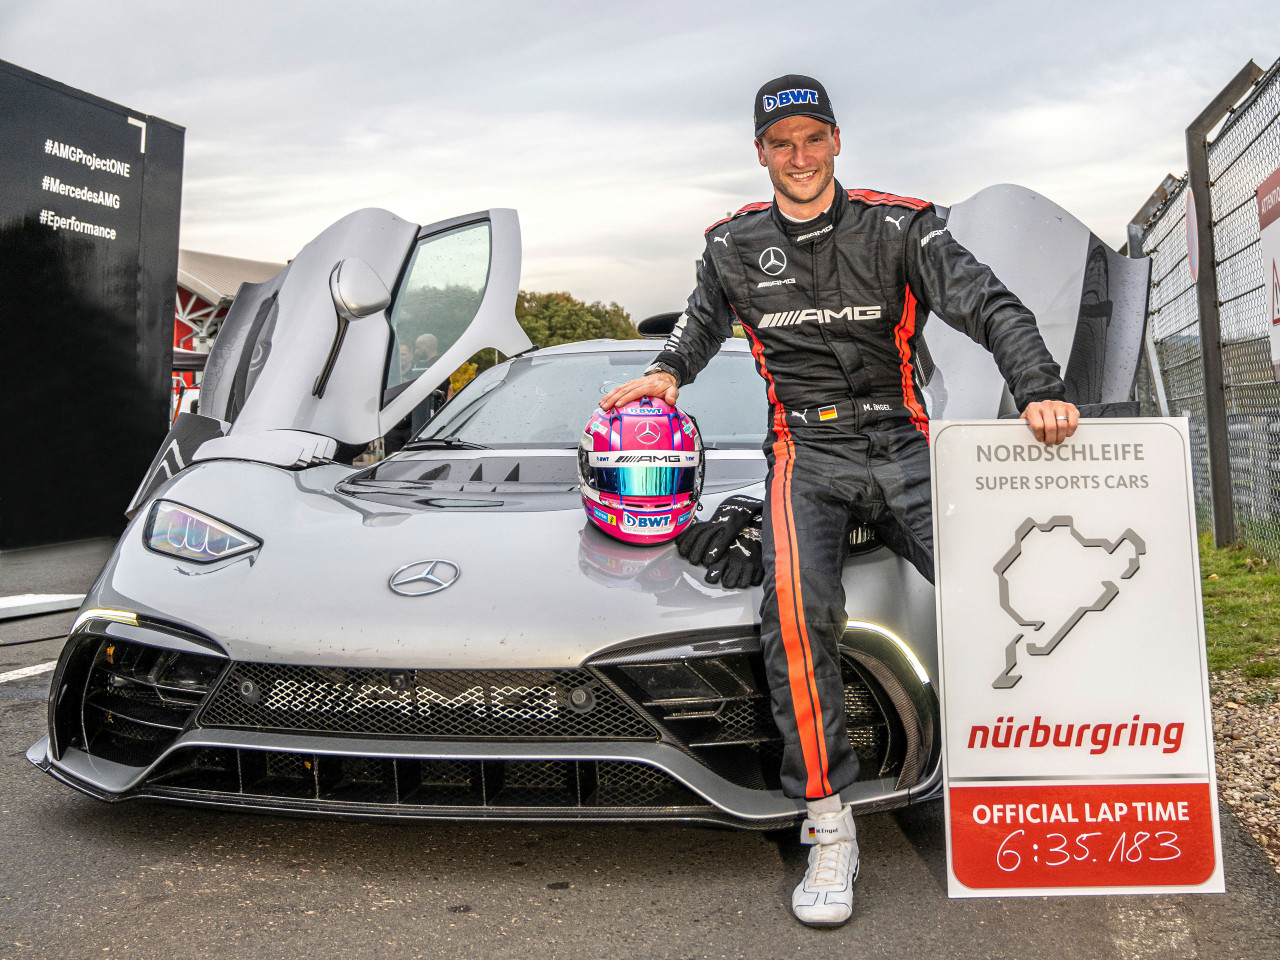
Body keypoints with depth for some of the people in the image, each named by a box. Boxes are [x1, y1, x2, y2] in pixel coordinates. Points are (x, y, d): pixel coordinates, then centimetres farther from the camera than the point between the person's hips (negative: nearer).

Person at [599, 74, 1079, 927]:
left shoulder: (898, 227, 4)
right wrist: (670, 370, 11)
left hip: (905, 448, 1)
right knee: (798, 605, -30)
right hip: (809, 457, 0)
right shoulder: (736, 246, 11)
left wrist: (1040, 389, -22)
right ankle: (829, 827, -21)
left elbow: (989, 304, -5)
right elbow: (705, 319, 31)